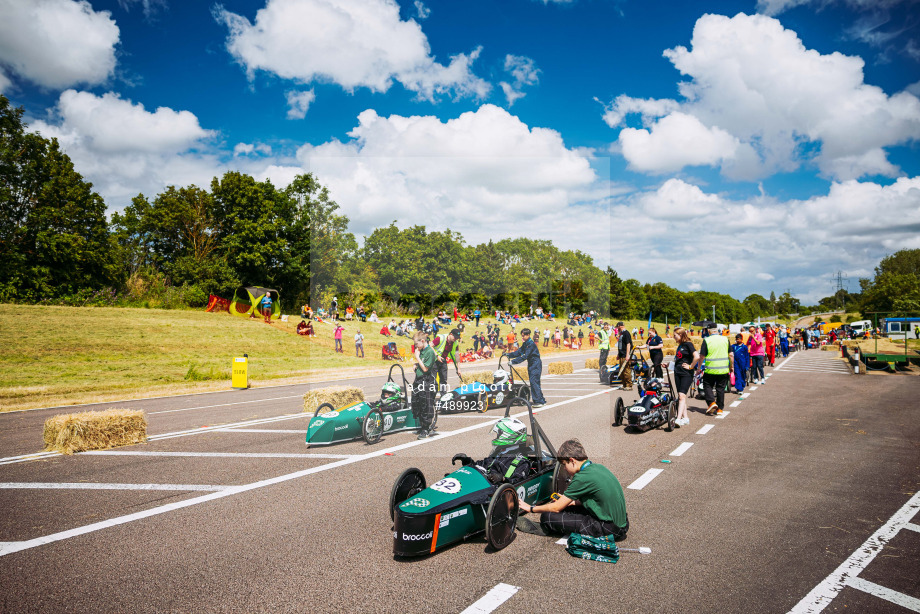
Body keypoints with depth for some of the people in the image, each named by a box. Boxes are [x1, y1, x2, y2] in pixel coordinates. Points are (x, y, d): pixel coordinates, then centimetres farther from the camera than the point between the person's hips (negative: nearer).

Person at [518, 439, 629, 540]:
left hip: (608, 528, -9)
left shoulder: (582, 477, -18)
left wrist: (531, 509, 4)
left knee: (547, 517, -13)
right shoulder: (598, 467, 6)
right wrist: (572, 502, 21)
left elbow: (556, 508, -10)